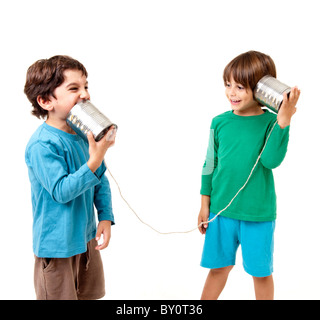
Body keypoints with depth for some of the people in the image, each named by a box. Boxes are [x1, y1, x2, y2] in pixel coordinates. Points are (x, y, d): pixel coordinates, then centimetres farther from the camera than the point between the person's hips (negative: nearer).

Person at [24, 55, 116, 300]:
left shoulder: (85, 135, 1)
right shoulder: (42, 145, -23)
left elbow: (101, 181, 10)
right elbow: (61, 191, -27)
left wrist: (106, 216, 1)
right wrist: (94, 162, -32)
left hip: (86, 238, 8)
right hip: (57, 245, -8)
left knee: (89, 294, 21)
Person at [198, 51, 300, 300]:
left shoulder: (271, 123, -7)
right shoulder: (220, 122, 1)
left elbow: (271, 160, -22)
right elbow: (210, 165, 9)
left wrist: (283, 123, -29)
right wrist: (205, 204, 9)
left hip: (258, 214, -2)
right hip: (221, 211, 2)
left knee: (261, 272, 13)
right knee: (219, 267, 14)